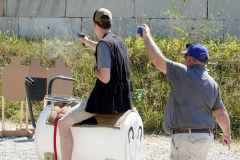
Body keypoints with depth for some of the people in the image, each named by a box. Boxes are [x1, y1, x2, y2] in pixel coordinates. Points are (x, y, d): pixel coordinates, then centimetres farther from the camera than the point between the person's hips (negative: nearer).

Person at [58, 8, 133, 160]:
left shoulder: (104, 44, -17)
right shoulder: (120, 42, 9)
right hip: (123, 100, 9)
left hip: (106, 100, -9)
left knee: (63, 123, -9)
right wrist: (88, 42, 50)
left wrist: (95, 69, -4)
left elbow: (105, 78, -25)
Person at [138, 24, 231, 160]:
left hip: (187, 138, -8)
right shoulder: (213, 84, 12)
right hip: (207, 137, 8)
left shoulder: (184, 74, -11)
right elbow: (221, 113, 15)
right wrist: (227, 134, 30)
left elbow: (157, 58, -14)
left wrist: (147, 36, 0)